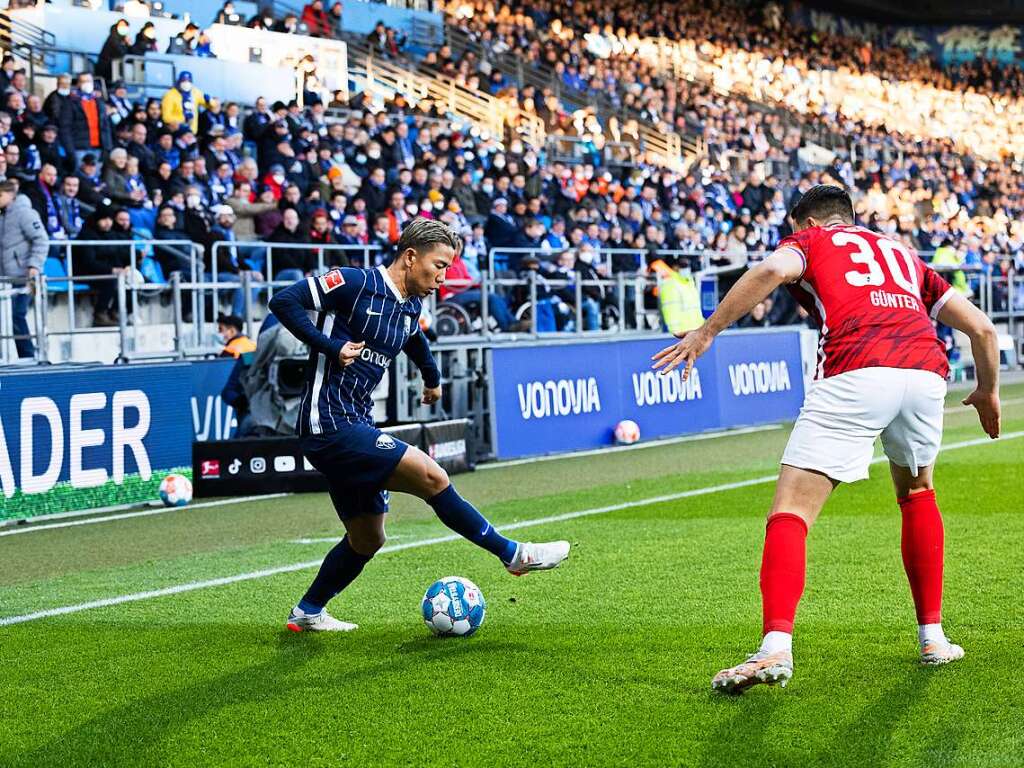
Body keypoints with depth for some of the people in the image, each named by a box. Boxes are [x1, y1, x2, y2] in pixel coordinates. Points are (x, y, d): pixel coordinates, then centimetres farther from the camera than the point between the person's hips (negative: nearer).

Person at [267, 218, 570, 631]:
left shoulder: (410, 307, 13)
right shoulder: (355, 283, -12)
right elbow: (283, 301, -17)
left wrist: (432, 378, 40)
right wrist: (331, 346, -20)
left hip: (356, 425, 10)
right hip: (329, 424, -10)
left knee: (367, 539, 14)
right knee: (431, 476, -16)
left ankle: (307, 612, 29)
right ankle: (514, 554, -7)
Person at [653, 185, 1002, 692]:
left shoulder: (812, 239, 23)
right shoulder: (904, 255, 35)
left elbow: (773, 270, -3)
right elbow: (982, 328, 29)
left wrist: (706, 333, -1)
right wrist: (988, 393, 45)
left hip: (854, 375, -5)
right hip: (926, 371, 5)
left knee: (790, 512, -4)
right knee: (917, 494, 30)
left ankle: (776, 648, -23)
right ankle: (933, 638, 30)